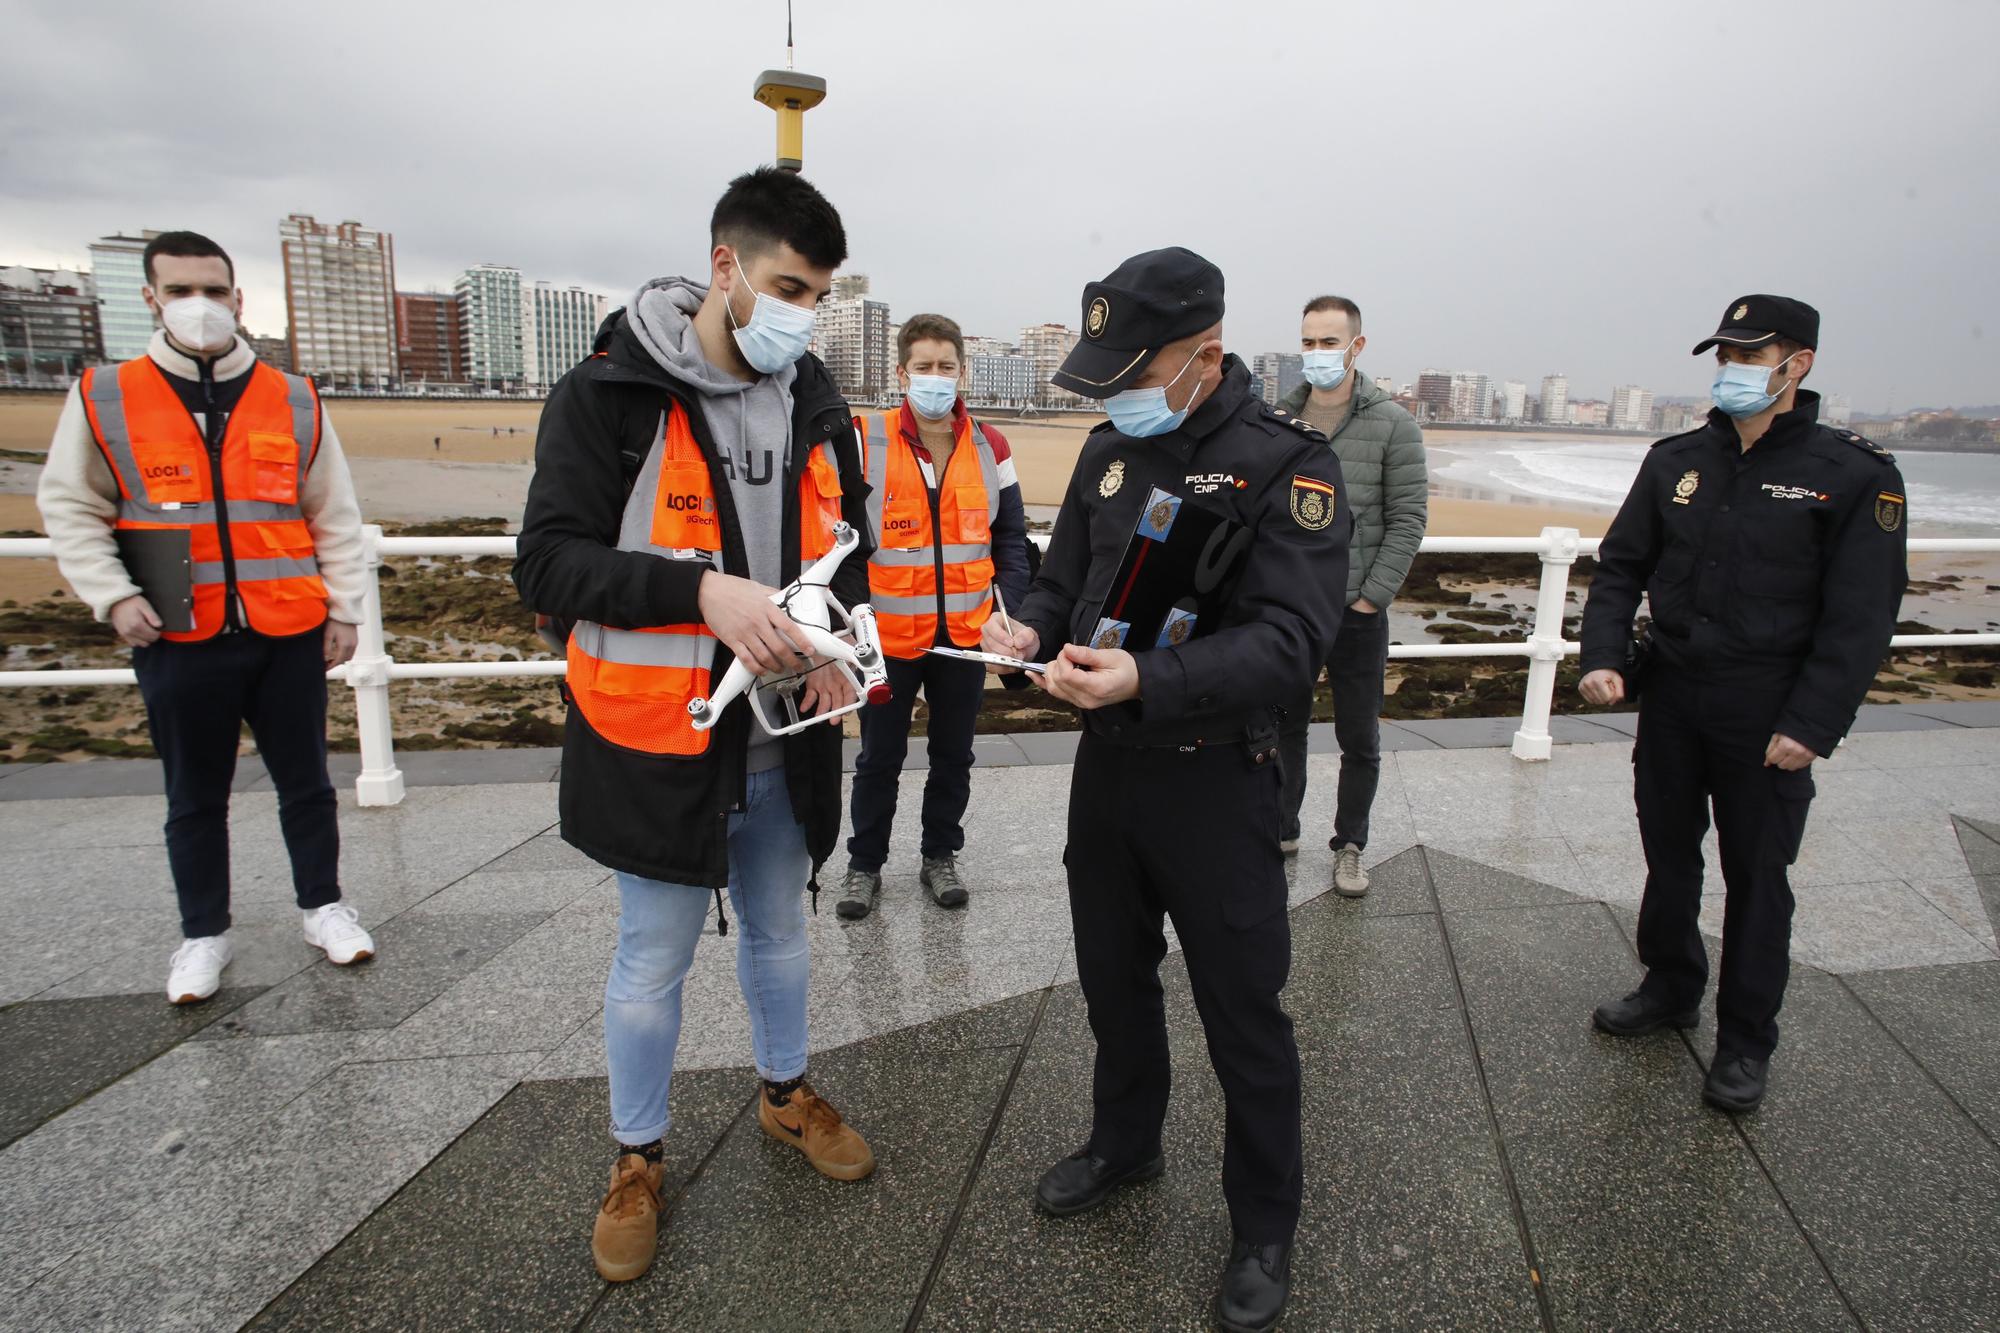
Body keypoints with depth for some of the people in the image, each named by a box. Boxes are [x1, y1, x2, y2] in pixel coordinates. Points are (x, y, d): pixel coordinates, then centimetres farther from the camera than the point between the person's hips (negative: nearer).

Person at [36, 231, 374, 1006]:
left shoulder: (295, 403, 3)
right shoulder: (103, 399, 1)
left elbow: (335, 516, 6)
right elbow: (71, 509, 6)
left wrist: (344, 607, 3)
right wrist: (112, 595, -6)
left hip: (289, 634, 1)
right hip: (180, 641, 0)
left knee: (304, 782, 12)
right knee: (195, 797, 12)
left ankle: (322, 905, 29)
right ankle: (204, 933, 28)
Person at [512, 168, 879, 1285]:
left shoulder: (818, 405, 3)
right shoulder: (609, 394, -13)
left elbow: (847, 544, 13)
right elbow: (550, 561, -16)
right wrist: (703, 589, -30)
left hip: (784, 739, 5)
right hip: (658, 739, -4)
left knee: (780, 930, 22)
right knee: (654, 960, 11)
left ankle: (786, 1091, 47)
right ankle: (639, 1159, 35)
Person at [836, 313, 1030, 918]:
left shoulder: (990, 447, 2)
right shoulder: (865, 442, -7)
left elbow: (1010, 540, 6)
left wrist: (1009, 611, -4)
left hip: (967, 636, 3)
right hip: (889, 636, -2)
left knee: (953, 755, 15)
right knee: (880, 759, 12)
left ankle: (940, 857, 34)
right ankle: (864, 864, 30)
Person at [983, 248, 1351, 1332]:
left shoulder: (1288, 462, -15)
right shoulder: (1110, 452, 5)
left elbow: (1291, 636, -24)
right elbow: (1065, 579, 13)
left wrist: (1148, 681, -37)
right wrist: (1029, 629, -11)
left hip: (1214, 780, -6)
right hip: (1106, 761, 6)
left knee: (1243, 1011, 8)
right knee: (1113, 975, 22)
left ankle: (1264, 1227, 31)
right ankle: (1125, 1143, 47)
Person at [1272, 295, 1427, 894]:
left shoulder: (1392, 424, -4)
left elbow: (1407, 519, -6)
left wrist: (1371, 598, -11)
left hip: (1356, 613, -2)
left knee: (1360, 740, 8)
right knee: (1285, 727, 15)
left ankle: (1350, 847, 24)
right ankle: (1282, 830, 31)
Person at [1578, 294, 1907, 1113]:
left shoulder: (1854, 476, -8)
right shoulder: (1676, 461, 4)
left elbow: (1861, 616, -11)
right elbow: (1620, 567, 7)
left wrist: (1812, 726, -17)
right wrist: (1603, 656, -8)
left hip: (1766, 721, -4)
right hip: (1669, 702, 4)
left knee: (1756, 877, 7)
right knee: (1669, 856, 16)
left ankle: (1746, 1042, 23)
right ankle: (1669, 989, 36)